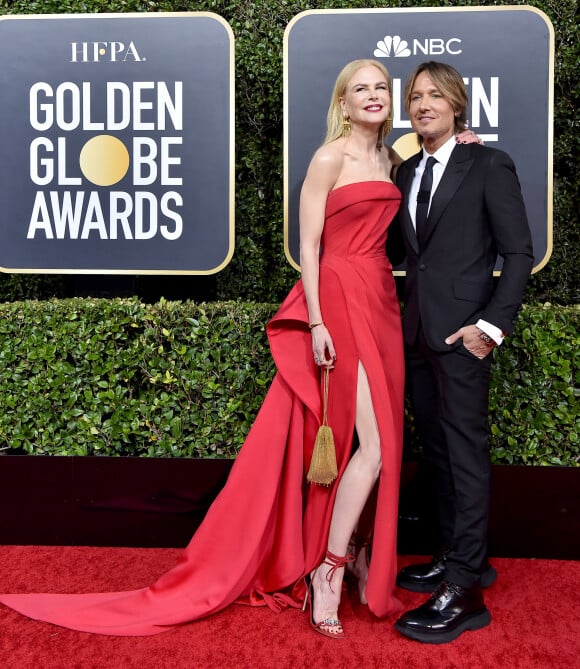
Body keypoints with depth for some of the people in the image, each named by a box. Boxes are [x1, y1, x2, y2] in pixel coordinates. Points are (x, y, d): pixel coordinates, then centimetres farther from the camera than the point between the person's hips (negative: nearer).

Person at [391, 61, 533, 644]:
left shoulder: (488, 165, -2)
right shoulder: (406, 172, 15)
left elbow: (518, 252, -5)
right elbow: (410, 247, 14)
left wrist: (492, 324, -13)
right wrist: (404, 317, 2)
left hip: (462, 331, -6)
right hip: (416, 330, 7)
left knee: (465, 451, -4)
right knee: (436, 448, 12)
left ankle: (464, 591, 2)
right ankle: (456, 557, 26)